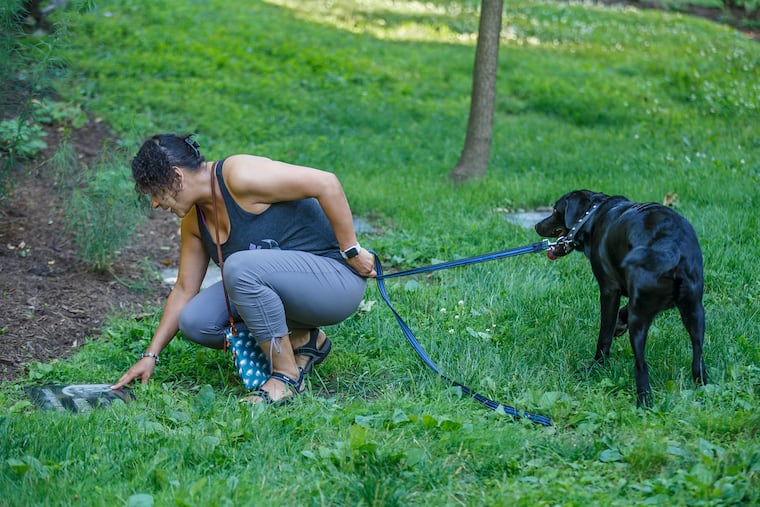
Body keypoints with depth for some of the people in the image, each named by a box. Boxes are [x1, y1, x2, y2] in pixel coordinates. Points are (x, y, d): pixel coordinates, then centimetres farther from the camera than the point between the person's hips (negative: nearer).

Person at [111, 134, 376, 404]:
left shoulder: (239, 176, -21)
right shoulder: (194, 222, 6)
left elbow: (326, 182, -24)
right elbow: (184, 289, 14)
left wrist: (351, 251, -19)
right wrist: (150, 355, 13)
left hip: (336, 279, -9)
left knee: (239, 267, -33)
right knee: (194, 322, -6)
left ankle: (287, 377, -18)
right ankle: (302, 340, 7)